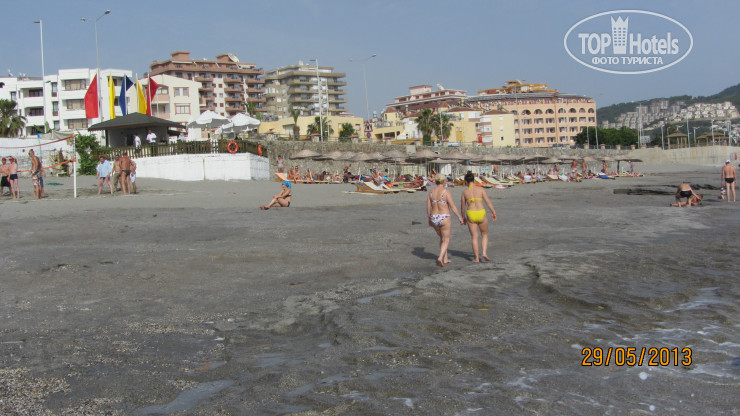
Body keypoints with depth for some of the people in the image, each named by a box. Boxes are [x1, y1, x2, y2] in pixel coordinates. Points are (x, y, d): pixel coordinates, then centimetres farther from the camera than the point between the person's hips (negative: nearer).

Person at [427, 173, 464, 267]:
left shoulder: (431, 192, 2)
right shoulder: (446, 192, -13)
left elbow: (428, 208, 6)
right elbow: (453, 207, -14)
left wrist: (429, 219, 19)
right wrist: (460, 218, -7)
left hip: (434, 219, 5)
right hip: (444, 218, -5)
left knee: (442, 238, 23)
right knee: (446, 240, 5)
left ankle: (445, 259, 26)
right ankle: (440, 257, -17)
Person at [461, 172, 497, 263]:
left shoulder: (465, 192, 2)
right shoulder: (481, 189, 0)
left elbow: (462, 207, 10)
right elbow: (488, 201, -9)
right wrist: (493, 212, -8)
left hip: (471, 215, 1)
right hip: (481, 214, 0)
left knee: (474, 237, 9)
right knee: (484, 235, 18)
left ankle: (476, 258, 10)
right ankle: (484, 253, 1)